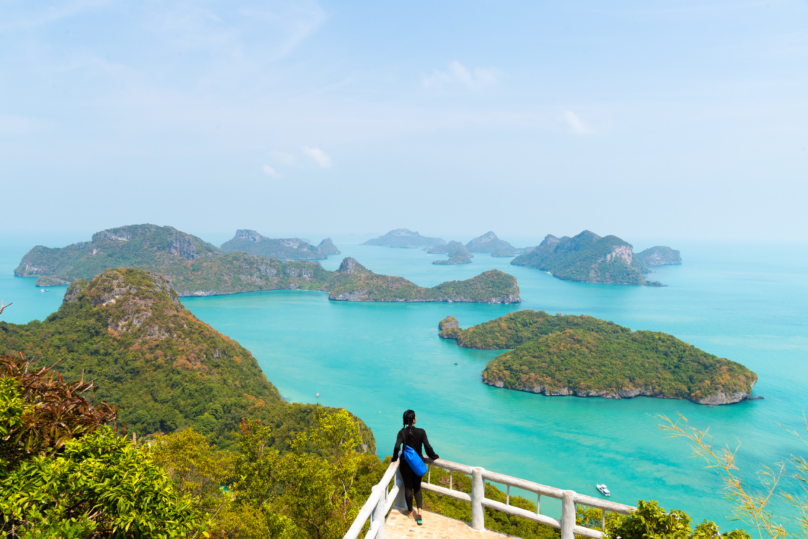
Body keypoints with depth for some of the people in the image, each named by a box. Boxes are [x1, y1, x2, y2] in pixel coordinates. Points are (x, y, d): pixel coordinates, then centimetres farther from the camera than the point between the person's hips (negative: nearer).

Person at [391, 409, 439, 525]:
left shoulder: (402, 433, -13)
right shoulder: (421, 432, -13)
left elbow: (397, 447, -22)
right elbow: (428, 447, -13)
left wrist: (395, 458, -4)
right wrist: (434, 457, 5)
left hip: (406, 464, 0)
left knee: (408, 487, 14)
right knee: (417, 487, 15)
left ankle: (410, 511, 27)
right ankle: (419, 510, -1)